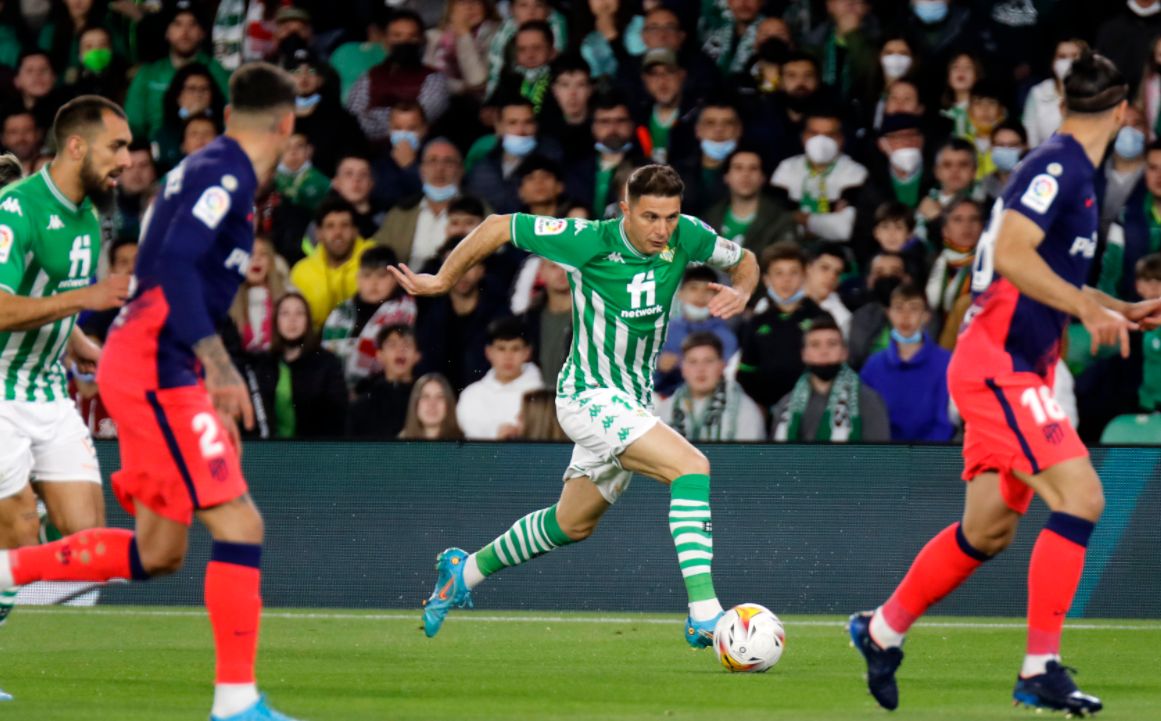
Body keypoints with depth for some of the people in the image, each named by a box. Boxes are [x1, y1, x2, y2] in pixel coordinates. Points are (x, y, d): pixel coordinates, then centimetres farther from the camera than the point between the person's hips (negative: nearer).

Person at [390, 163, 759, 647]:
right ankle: (704, 614, -33)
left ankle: (465, 571, 44)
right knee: (692, 467, -27)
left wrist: (741, 291, -12)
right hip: (589, 397, -7)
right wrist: (443, 280, 0)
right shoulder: (588, 242, -21)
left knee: (573, 525, 23)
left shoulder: (687, 237, -8)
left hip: (632, 403, 7)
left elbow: (743, 260, 12)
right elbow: (499, 227, -9)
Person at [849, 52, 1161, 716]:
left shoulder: (1074, 174, 16)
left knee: (989, 530, 14)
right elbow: (1011, 254, -26)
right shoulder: (1057, 167, -14)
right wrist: (1089, 310, -29)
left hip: (1016, 370, 10)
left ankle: (883, 630, 30)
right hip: (1000, 364, -10)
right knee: (1080, 496, -18)